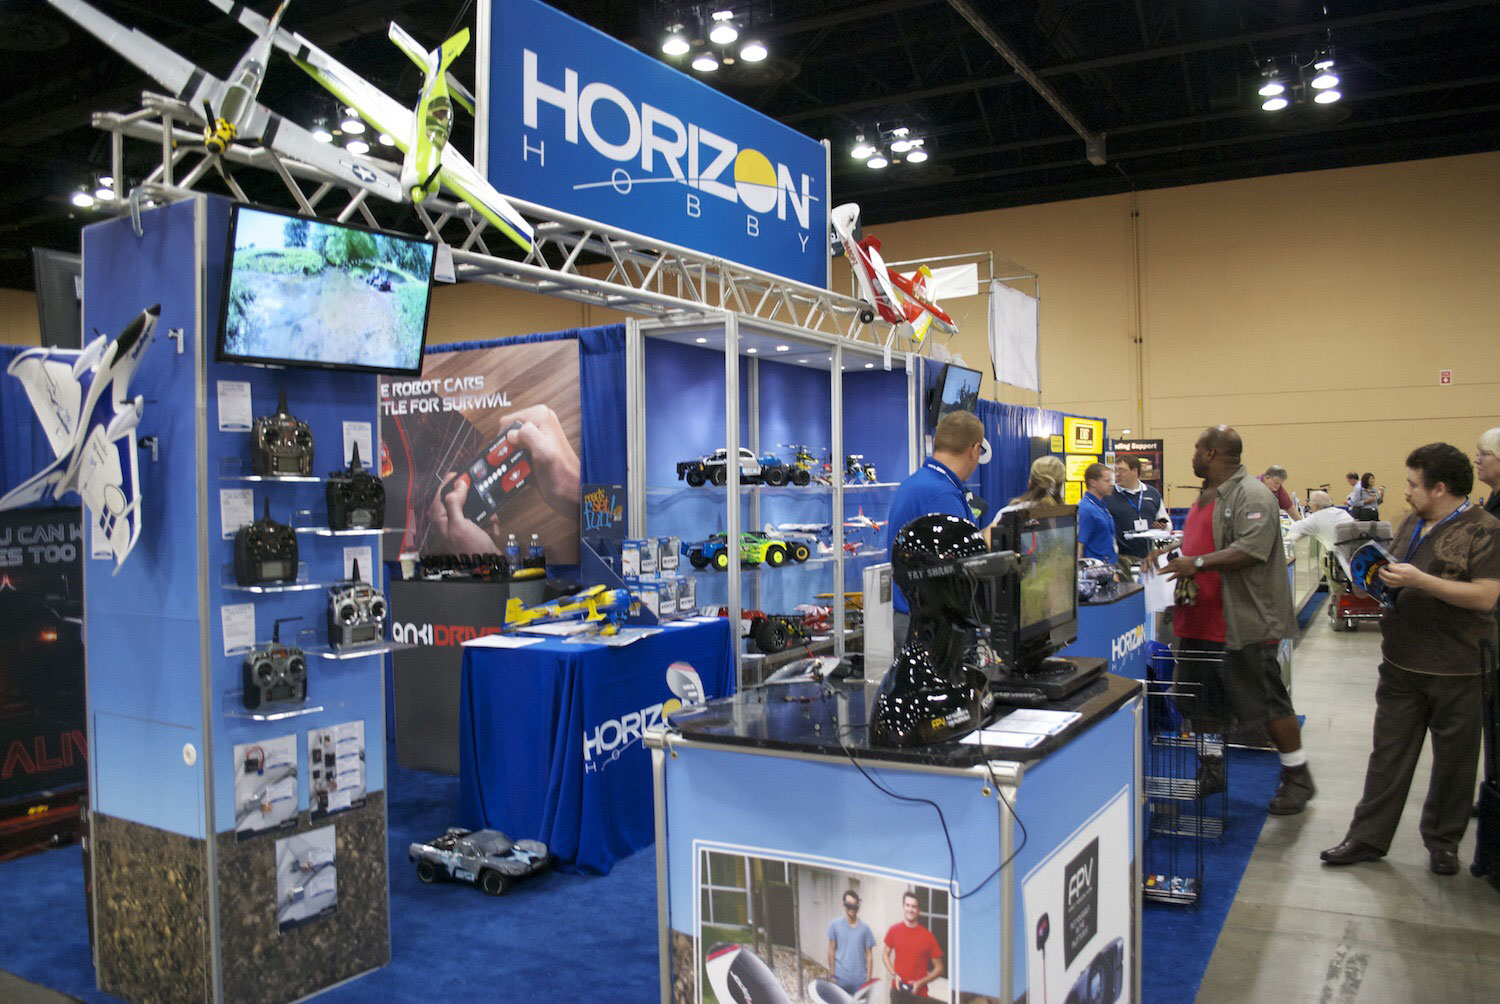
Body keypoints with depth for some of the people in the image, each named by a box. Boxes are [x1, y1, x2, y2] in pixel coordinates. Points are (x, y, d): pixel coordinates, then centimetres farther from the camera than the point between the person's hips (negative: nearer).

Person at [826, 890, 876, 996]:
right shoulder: (835, 925, -4)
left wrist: (868, 978, -1)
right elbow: (831, 950, 1)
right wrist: (832, 975, -1)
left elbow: (869, 954, 2)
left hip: (860, 979, 1)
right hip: (841, 978, -1)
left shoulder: (865, 928, -1)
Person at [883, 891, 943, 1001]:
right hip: (897, 990, 2)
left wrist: (921, 982, -13)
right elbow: (886, 955, 13)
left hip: (919, 993, -2)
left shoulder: (927, 936, -8)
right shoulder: (894, 930, -1)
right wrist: (894, 975, -2)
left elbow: (939, 968, -2)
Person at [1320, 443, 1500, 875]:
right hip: (1401, 663, 6)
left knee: (1453, 761, 11)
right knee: (1388, 754, 10)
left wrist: (1420, 580, -24)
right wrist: (1378, 576, 3)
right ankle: (1368, 838, 16)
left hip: (1457, 672, -6)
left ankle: (1442, 842, 27)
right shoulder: (1412, 524, 11)